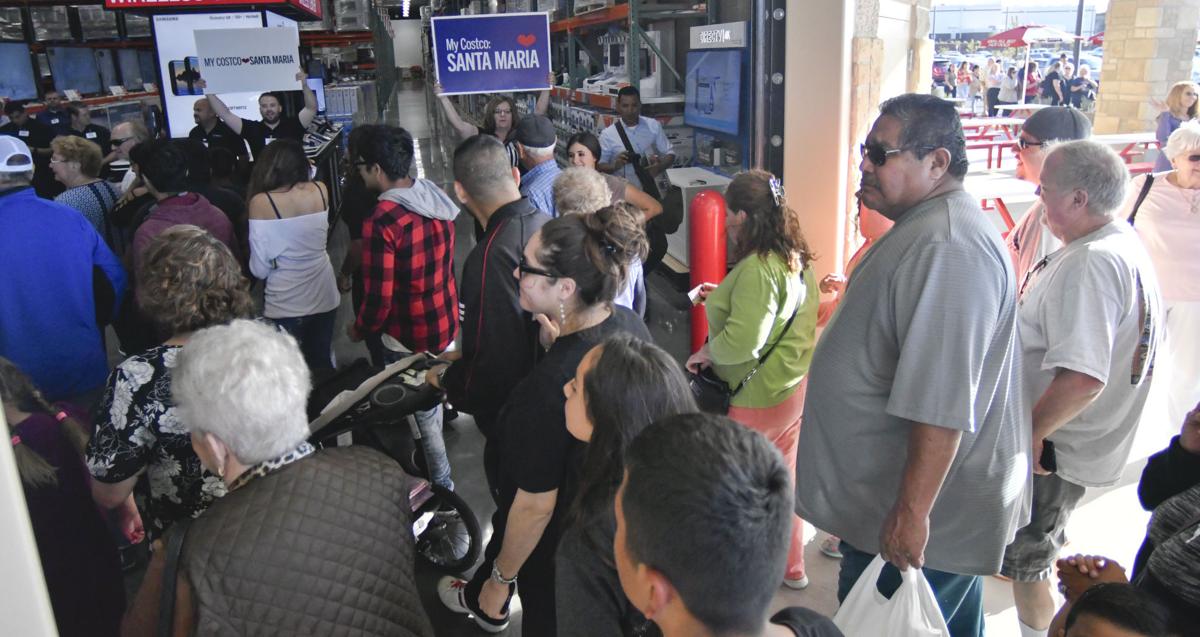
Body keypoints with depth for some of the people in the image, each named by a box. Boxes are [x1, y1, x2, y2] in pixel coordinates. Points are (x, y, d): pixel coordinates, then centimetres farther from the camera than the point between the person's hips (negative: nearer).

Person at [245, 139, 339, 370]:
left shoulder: (261, 202, -14)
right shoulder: (320, 191, -5)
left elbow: (259, 269, -11)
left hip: (285, 303, -3)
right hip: (324, 296, 3)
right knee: (323, 362, 20)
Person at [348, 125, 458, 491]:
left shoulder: (381, 222, -25)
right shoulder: (437, 200, -3)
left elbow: (379, 299, -21)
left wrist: (359, 330, -2)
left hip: (409, 338, -7)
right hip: (446, 323, 7)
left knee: (423, 413, 12)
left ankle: (441, 484, 28)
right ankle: (431, 462, 41)